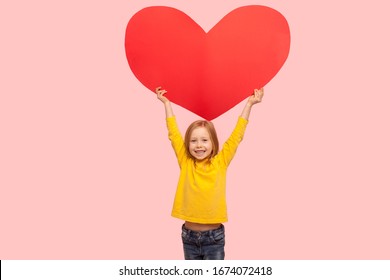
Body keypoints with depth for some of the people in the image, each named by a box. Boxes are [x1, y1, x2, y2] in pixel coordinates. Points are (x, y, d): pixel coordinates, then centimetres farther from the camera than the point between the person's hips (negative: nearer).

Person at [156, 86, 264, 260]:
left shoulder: (220, 162, -4)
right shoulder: (185, 163, -2)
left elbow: (237, 135, -1)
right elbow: (173, 132, 4)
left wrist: (249, 103, 2)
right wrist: (166, 102, 9)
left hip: (214, 236, -2)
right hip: (189, 236, 2)